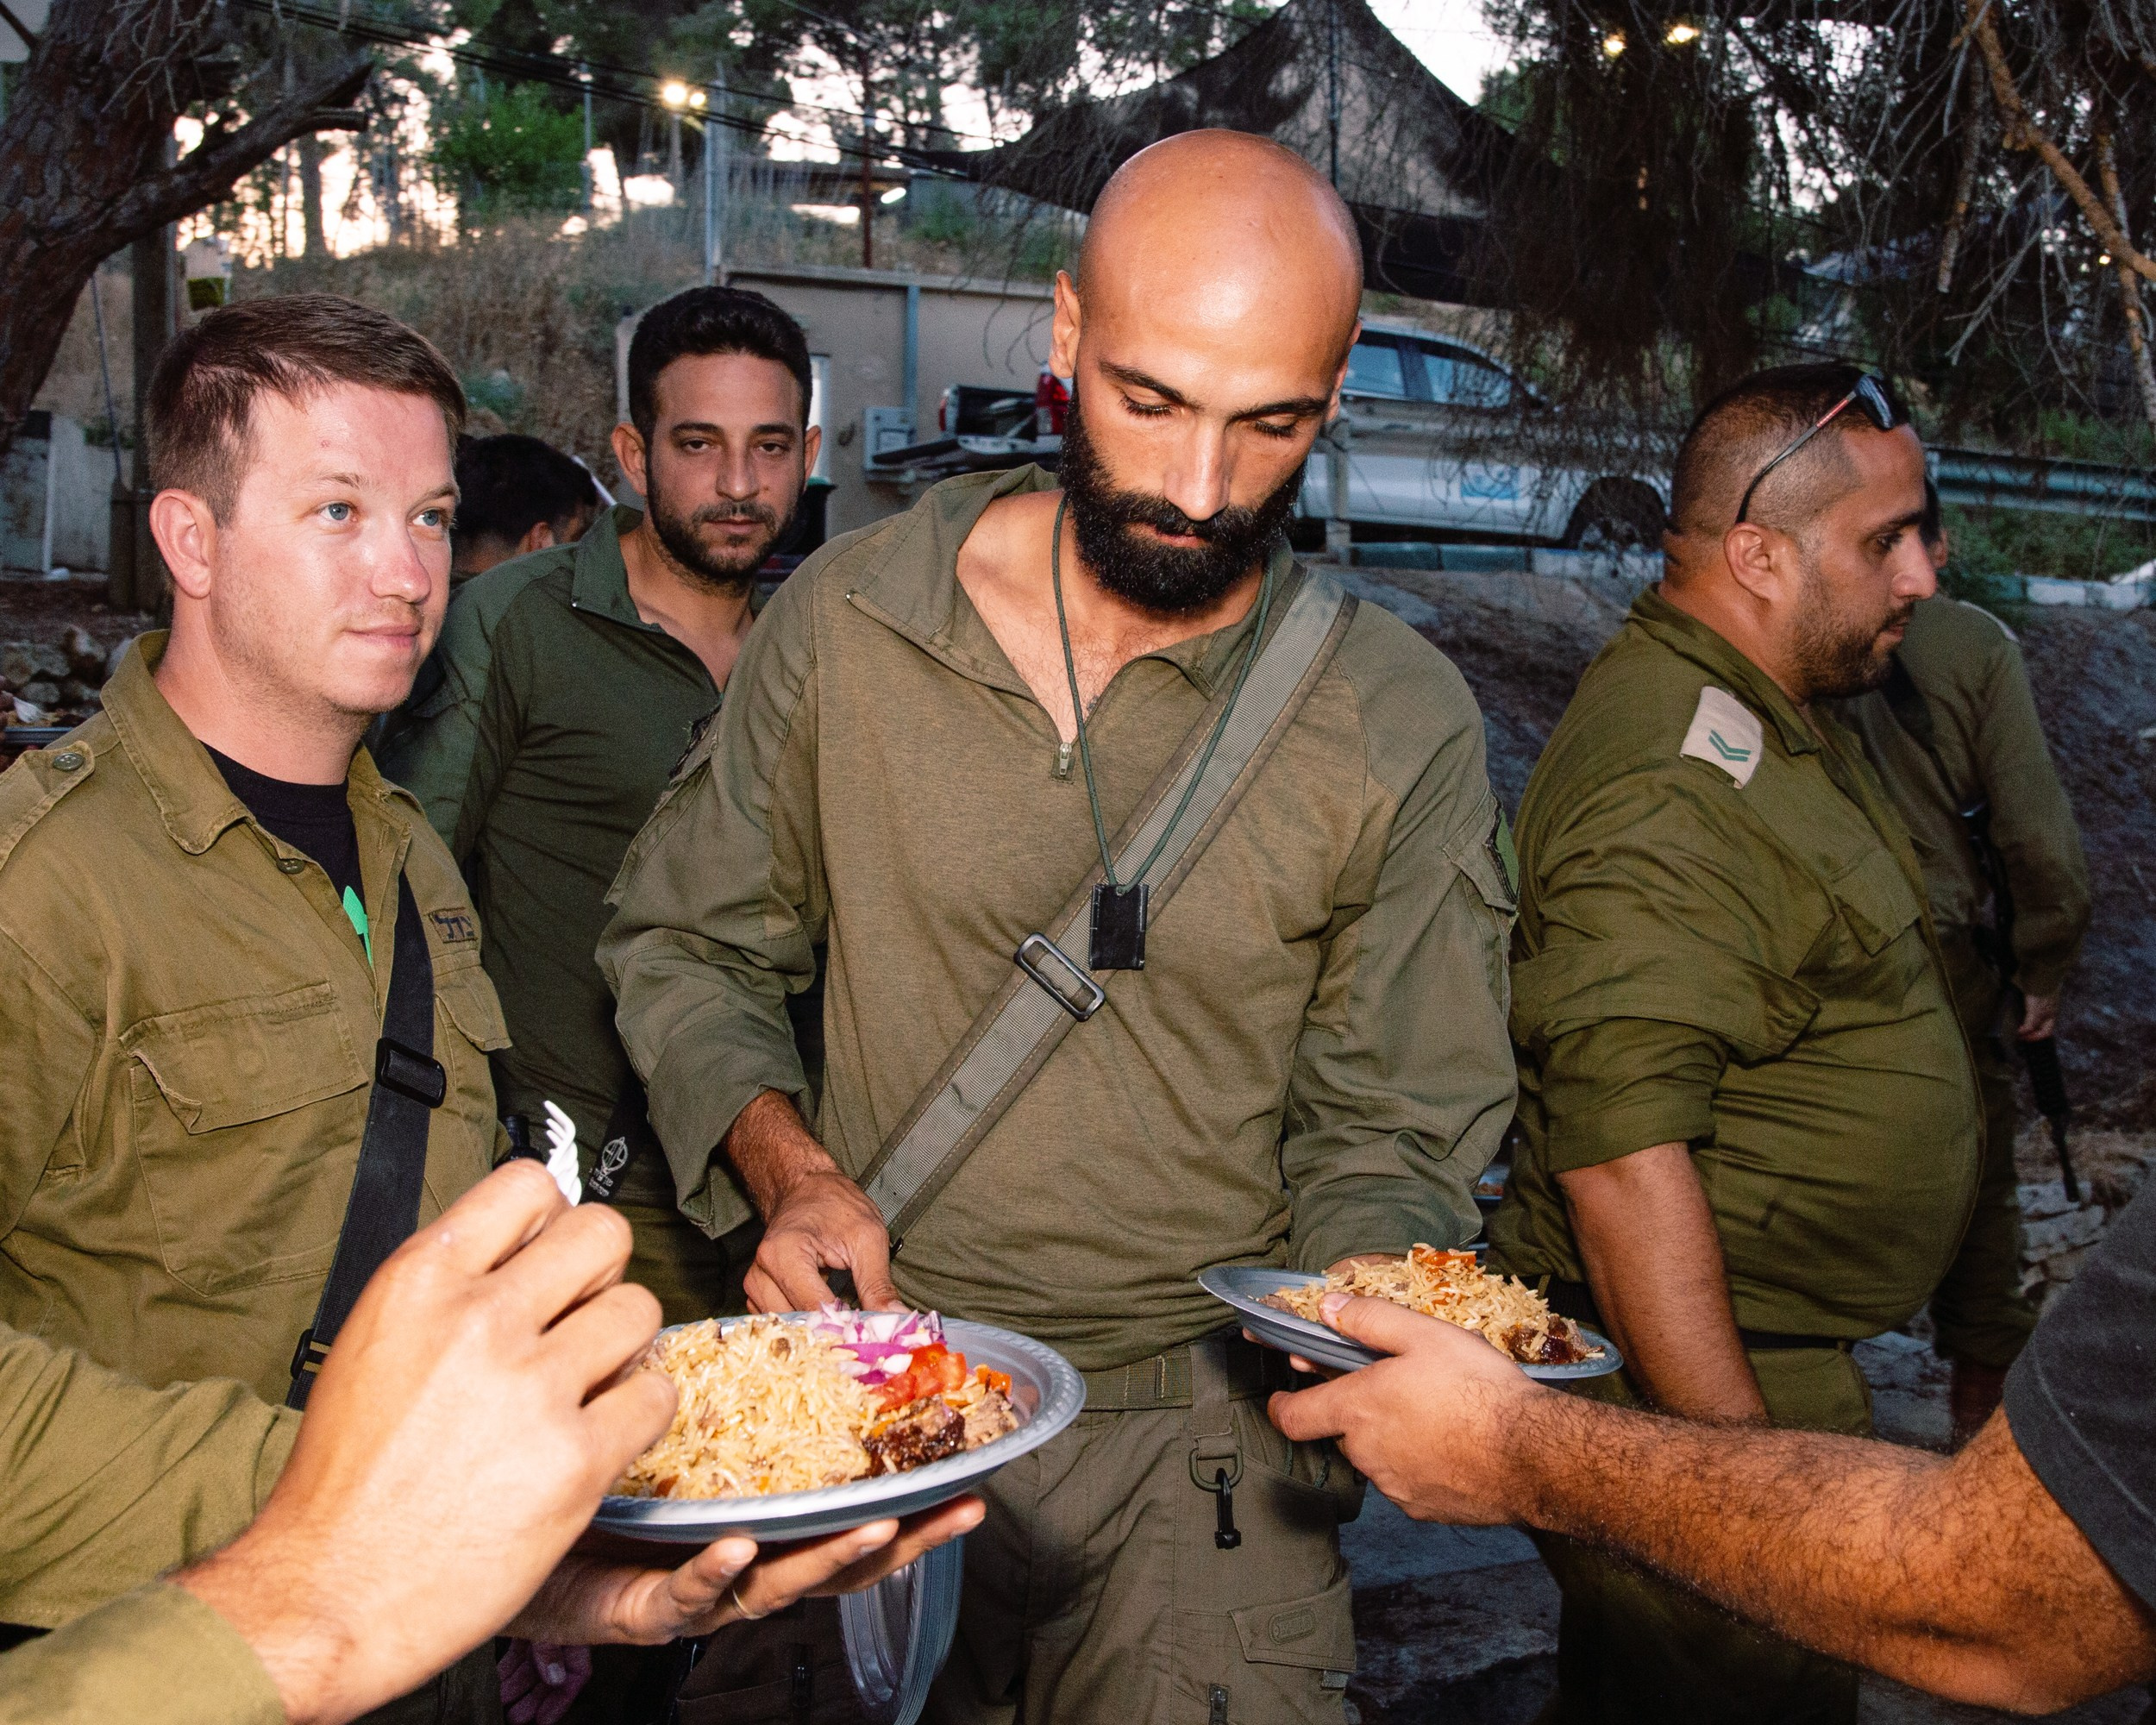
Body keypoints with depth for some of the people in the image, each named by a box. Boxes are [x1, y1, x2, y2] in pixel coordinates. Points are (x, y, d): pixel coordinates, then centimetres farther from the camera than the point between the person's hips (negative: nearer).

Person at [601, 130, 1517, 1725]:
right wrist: (786, 1167, -11)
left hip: (1196, 1457, -1)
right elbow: (689, 943, 6)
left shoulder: (1405, 728, -9)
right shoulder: (851, 619, -7)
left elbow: (1387, 1135, -3)